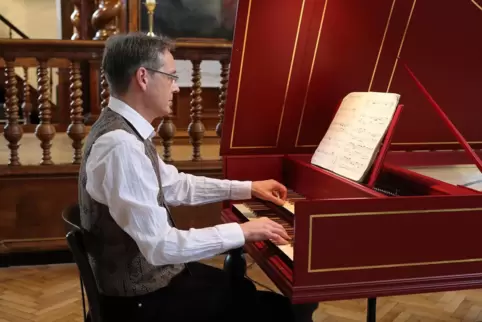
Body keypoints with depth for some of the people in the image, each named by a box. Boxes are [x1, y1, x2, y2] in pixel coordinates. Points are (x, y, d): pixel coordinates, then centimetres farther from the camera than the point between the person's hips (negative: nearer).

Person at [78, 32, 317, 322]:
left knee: (248, 294, 23)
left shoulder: (124, 129, 3)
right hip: (144, 298, -9)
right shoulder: (121, 146, -28)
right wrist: (242, 231, -21)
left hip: (148, 274, 9)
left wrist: (247, 188, 14)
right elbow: (161, 246, -30)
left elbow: (175, 186, 15)